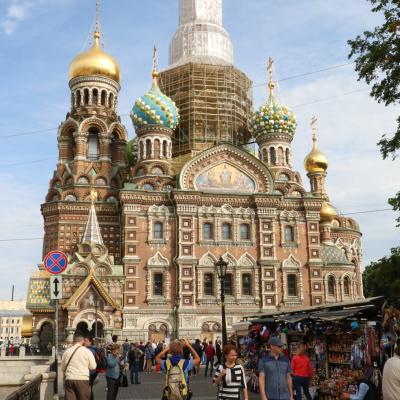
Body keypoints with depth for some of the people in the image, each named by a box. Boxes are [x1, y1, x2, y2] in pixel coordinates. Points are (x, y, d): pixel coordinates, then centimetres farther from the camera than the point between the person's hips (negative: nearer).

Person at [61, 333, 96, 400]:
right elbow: (93, 366, 0)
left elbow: (63, 367, 13)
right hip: (83, 379, -2)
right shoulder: (87, 351, -3)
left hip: (69, 380, 2)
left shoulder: (67, 351, 5)